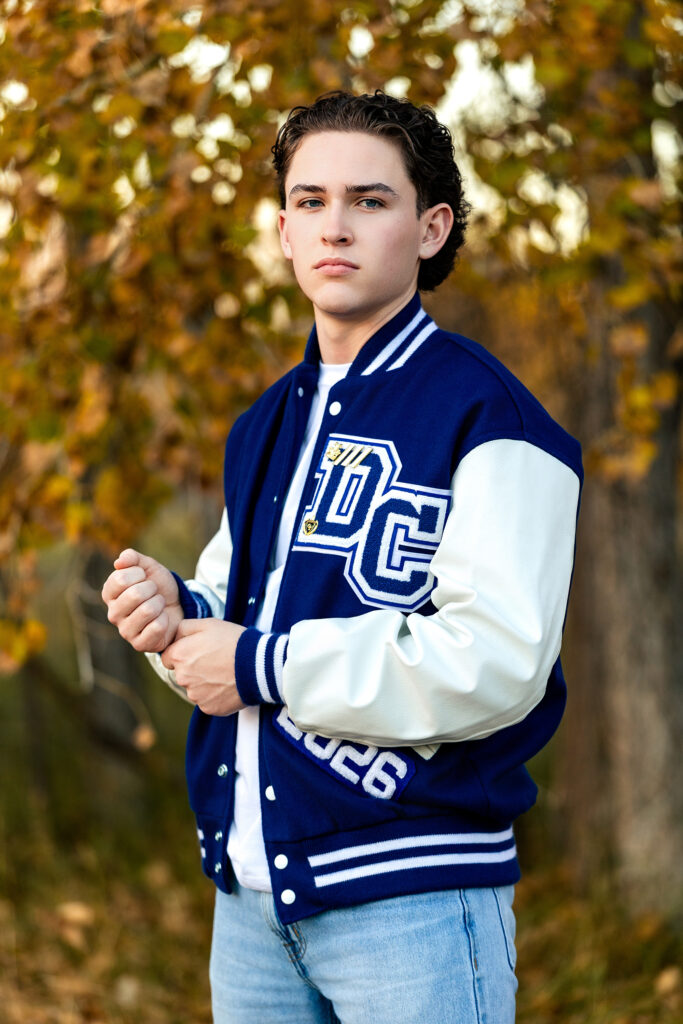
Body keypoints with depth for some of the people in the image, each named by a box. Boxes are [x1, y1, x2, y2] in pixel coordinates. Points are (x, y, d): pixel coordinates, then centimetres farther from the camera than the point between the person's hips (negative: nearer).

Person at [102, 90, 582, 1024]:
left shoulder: (484, 414, -10)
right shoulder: (267, 425, 15)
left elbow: (495, 663, -20)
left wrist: (260, 668, -15)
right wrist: (176, 612, -1)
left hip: (412, 896, -7)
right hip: (251, 891, 7)